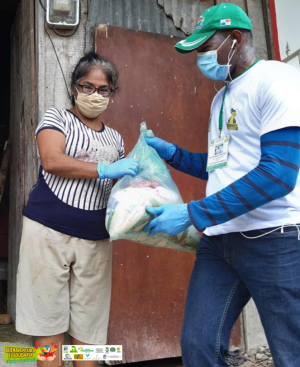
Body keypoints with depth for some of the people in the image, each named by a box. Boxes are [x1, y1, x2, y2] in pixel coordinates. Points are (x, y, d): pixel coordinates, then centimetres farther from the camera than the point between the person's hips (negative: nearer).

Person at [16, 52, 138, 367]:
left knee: (87, 327, 7)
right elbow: (51, 161, -13)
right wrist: (104, 169, -16)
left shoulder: (115, 138, 18)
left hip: (95, 239, 4)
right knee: (49, 321, 1)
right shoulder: (56, 118, 5)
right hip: (48, 231, -3)